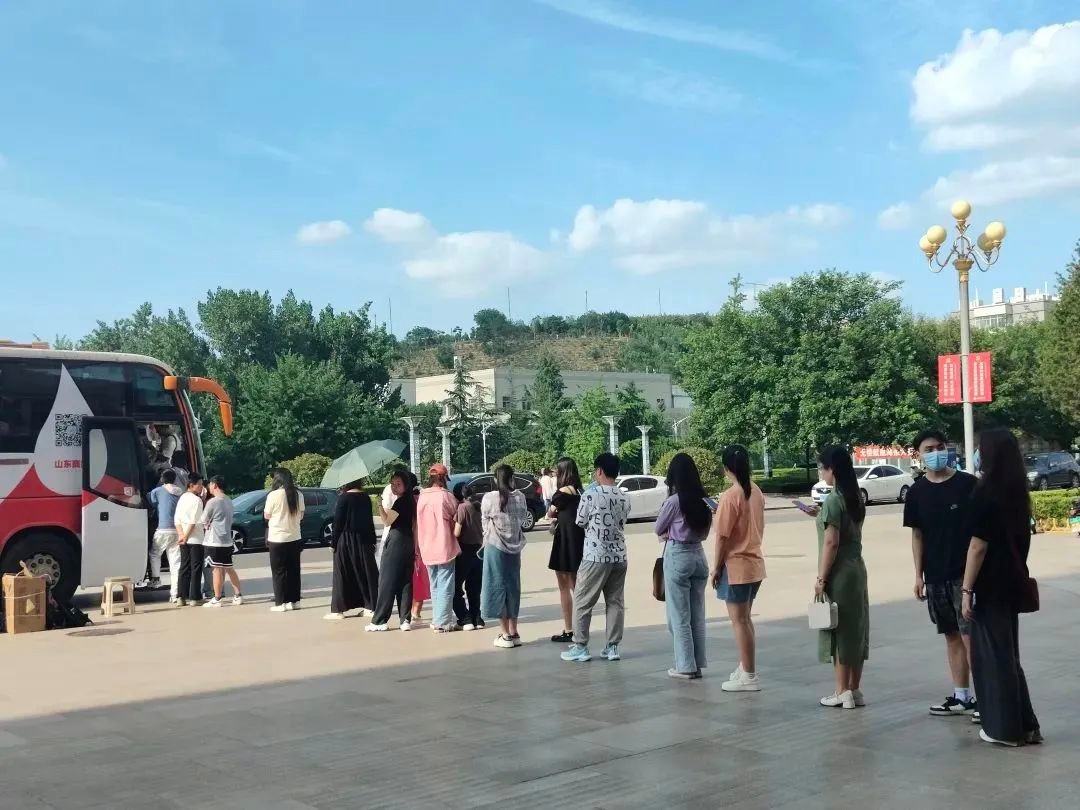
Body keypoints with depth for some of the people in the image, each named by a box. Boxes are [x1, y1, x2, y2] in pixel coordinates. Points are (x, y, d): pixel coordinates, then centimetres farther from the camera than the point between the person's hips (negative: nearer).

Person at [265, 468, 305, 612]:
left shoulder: (273, 495, -14)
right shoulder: (298, 495, 1)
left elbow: (267, 515, -3)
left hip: (277, 538, -4)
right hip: (295, 538, 4)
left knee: (279, 572, 3)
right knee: (294, 570, 12)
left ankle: (280, 603, 3)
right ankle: (294, 601, 15)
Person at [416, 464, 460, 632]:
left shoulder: (421, 497, 5)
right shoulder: (446, 496, -11)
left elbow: (418, 524, 9)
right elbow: (456, 520, -2)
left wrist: (418, 548, 15)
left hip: (427, 549, 6)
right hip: (444, 548, -6)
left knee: (435, 587, 17)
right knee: (445, 586, -1)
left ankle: (437, 619, 21)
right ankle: (442, 622, -2)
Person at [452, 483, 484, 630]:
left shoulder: (462, 507, -14)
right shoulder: (479, 506, 5)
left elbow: (456, 533, -17)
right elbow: (484, 529, 9)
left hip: (466, 551, -7)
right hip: (479, 549, 7)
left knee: (456, 587, 3)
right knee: (474, 588, 16)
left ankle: (465, 620, -3)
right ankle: (477, 619, 15)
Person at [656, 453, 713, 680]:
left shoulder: (674, 501, -14)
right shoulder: (703, 501, 2)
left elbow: (659, 529, -2)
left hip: (677, 556, -6)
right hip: (698, 555, 6)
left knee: (679, 616, 3)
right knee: (697, 614, 11)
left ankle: (685, 666, 6)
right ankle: (698, 664, 16)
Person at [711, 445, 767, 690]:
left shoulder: (730, 496, -18)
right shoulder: (756, 492, 6)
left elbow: (722, 536, -17)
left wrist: (716, 567, -9)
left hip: (736, 565, -8)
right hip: (754, 562, 8)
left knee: (739, 621, 0)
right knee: (745, 618, 19)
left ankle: (749, 677, 4)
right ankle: (746, 667, 27)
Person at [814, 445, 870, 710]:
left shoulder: (833, 500, -16)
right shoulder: (855, 497, 9)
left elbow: (831, 542, -18)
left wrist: (821, 578, -15)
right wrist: (820, 517, 15)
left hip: (839, 573, -8)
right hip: (857, 569, 8)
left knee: (839, 631, 0)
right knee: (855, 629, 12)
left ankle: (842, 692, 6)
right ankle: (855, 689, 18)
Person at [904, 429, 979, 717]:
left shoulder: (968, 484, -6)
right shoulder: (917, 492, 5)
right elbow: (917, 535, 9)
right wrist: (919, 575, 6)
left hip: (966, 573, -4)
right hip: (936, 576, 4)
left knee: (971, 636, -8)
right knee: (952, 636, 12)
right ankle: (961, 696, 21)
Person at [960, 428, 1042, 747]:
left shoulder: (985, 491, -17)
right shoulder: (1017, 491, 8)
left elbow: (978, 546, -19)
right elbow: (1019, 539, 15)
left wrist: (966, 589, -15)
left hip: (990, 586, -8)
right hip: (1012, 581, 8)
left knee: (993, 655, 2)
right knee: (1007, 653, 16)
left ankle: (1005, 728, 9)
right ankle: (1024, 725, 19)